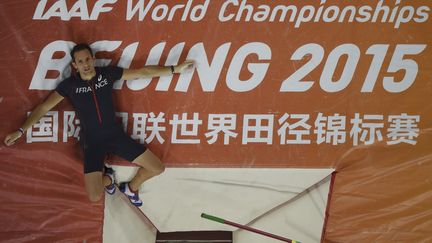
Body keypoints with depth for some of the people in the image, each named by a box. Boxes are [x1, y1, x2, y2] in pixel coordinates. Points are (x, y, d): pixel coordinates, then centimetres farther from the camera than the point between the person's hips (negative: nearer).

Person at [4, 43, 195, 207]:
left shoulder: (108, 73, -3)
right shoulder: (69, 84, -5)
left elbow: (142, 72, -1)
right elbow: (44, 107, -1)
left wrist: (175, 69, -4)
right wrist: (21, 131, -7)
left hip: (115, 135, 2)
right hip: (92, 142, -2)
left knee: (157, 168, -4)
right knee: (95, 197, -17)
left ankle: (130, 188, 27)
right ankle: (107, 178, 21)